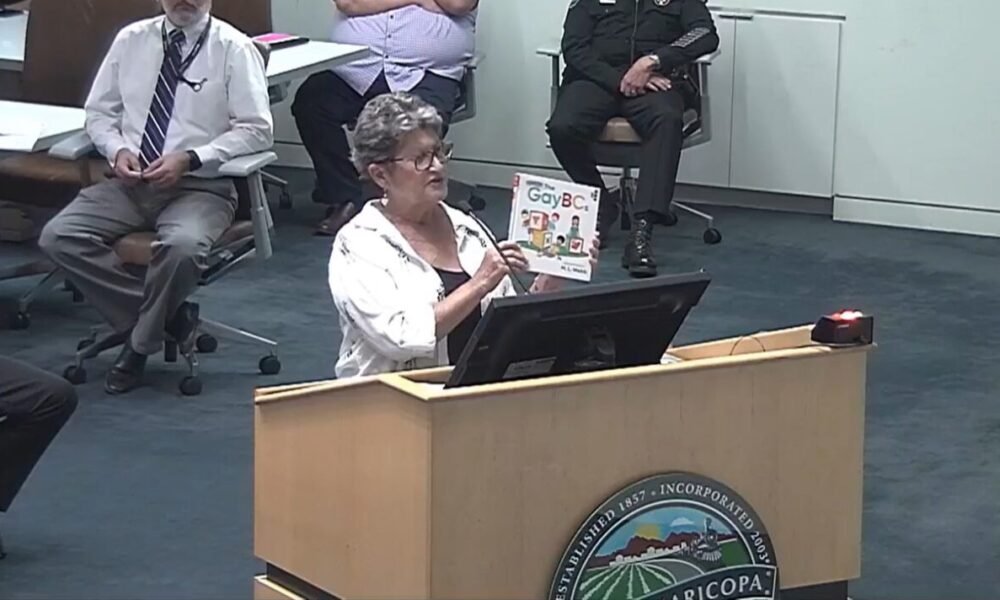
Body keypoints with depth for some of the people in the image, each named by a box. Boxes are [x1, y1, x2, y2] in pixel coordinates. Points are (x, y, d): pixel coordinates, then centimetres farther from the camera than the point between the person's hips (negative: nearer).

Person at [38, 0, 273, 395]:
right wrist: (117, 149, -8)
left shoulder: (233, 49, -3)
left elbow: (257, 129, -9)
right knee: (58, 237, -19)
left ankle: (141, 342, -8)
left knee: (183, 245, -37)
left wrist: (189, 159, -19)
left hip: (199, 185, -4)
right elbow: (99, 112, 14)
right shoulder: (131, 40, 9)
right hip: (129, 181, 4)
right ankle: (167, 316, -9)